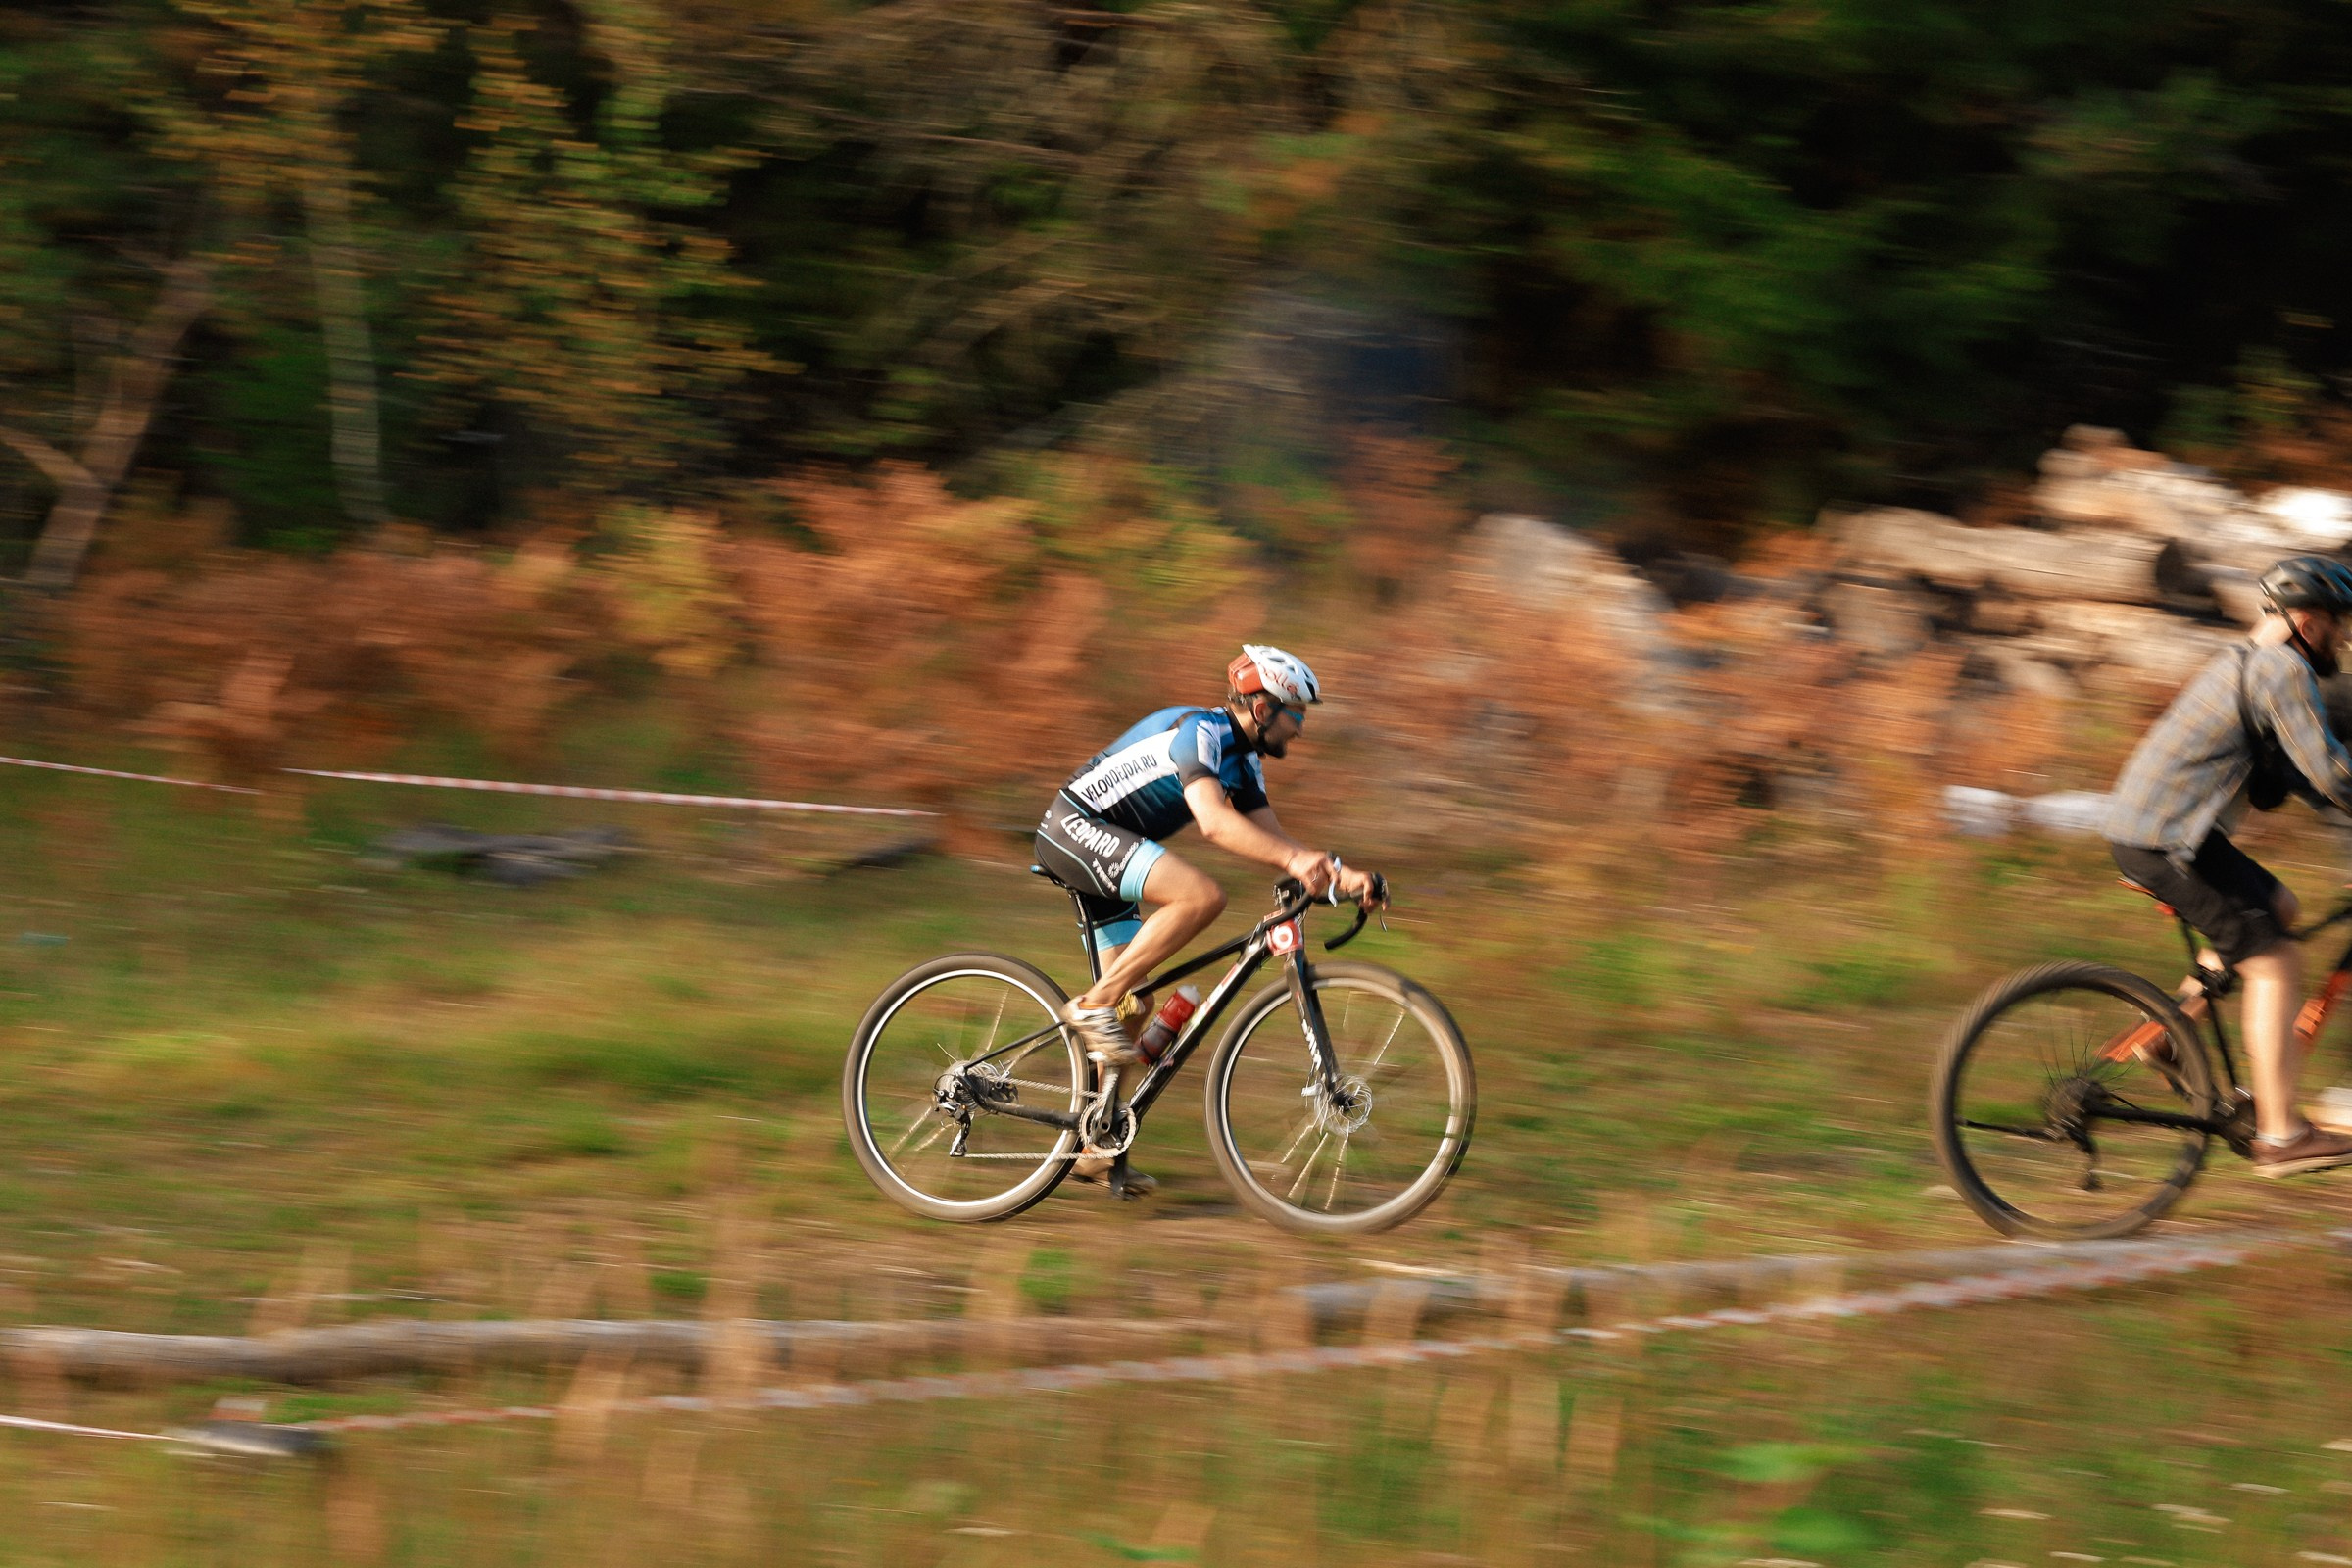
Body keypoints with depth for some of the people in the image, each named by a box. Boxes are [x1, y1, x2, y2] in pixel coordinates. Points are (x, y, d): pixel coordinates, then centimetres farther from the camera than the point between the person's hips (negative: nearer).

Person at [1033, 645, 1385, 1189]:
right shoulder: (1199, 733, -19)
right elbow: (1215, 822, -33)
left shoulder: (1242, 760, 12)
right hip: (1075, 828, -10)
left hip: (1101, 849, 10)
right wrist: (1294, 860, -42)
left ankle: (1096, 1146, 14)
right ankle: (1094, 1007, -20)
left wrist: (1342, 875, -5)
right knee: (1202, 895, -29)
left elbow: (1271, 838, 10)